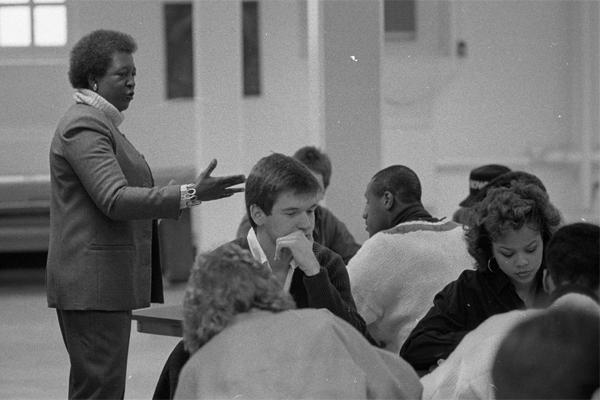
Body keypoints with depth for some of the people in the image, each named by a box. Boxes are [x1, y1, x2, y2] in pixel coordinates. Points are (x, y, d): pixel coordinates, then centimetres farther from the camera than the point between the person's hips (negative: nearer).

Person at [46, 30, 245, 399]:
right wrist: (189, 195, -29)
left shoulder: (100, 123, 20)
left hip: (104, 284, 11)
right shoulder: (84, 127, -14)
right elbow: (115, 200, -25)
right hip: (94, 284, -11)